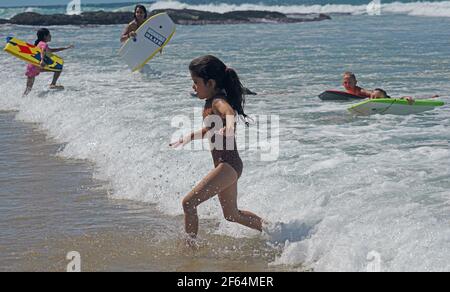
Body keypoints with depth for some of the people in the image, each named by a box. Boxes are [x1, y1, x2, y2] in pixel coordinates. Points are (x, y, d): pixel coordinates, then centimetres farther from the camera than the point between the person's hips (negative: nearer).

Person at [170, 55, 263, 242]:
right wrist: (187, 138, 39)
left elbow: (230, 112, -41)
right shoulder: (210, 102, 12)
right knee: (232, 215, 23)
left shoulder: (218, 102, -17)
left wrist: (228, 126, -62)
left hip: (228, 165, -10)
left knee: (189, 202, -15)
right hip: (226, 165, 10)